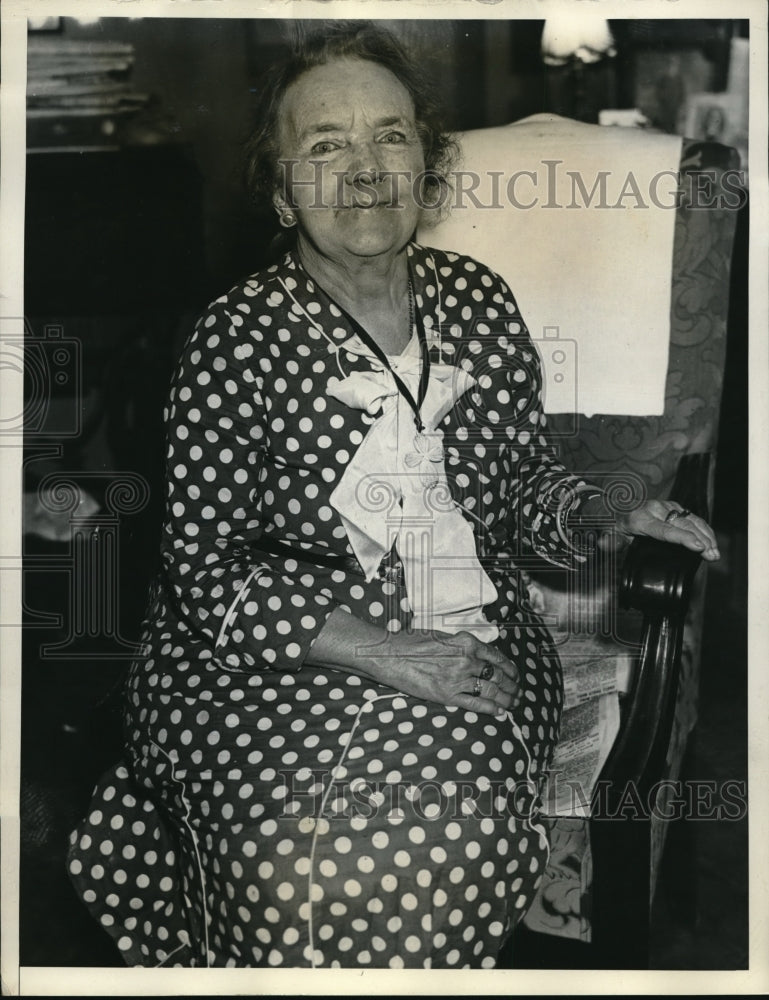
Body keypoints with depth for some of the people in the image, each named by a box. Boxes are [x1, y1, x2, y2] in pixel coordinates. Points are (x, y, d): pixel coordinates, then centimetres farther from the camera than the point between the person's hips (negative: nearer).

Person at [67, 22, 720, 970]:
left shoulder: (480, 301, 6)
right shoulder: (239, 338, -8)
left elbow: (525, 477, 16)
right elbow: (205, 569, -10)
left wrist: (605, 520, -7)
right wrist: (375, 651, -20)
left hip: (469, 650, 4)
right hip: (272, 664, -3)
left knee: (448, 822, -21)